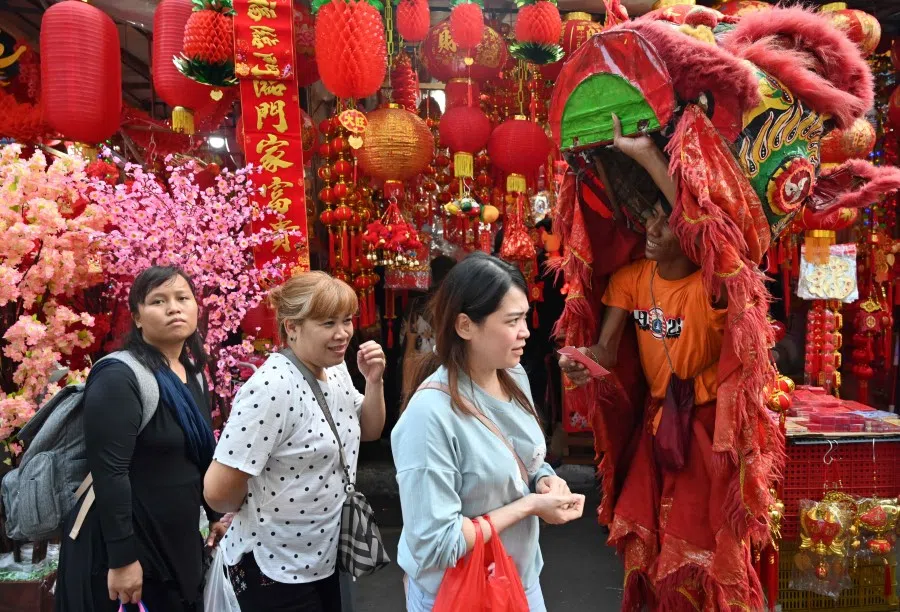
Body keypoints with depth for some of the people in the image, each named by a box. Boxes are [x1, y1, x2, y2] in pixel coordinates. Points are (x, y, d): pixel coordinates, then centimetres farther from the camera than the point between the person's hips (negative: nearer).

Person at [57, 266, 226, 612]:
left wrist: (216, 514, 16)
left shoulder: (193, 376, 6)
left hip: (180, 539, 8)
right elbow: (109, 474, -22)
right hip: (127, 542, -8)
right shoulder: (119, 378, -19)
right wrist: (121, 558, -22)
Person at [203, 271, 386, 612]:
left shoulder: (336, 371, -1)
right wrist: (256, 513, -7)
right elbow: (218, 490, -27)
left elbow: (369, 431, 12)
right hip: (274, 568, -8)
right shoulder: (272, 387, -27)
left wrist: (374, 381, -6)